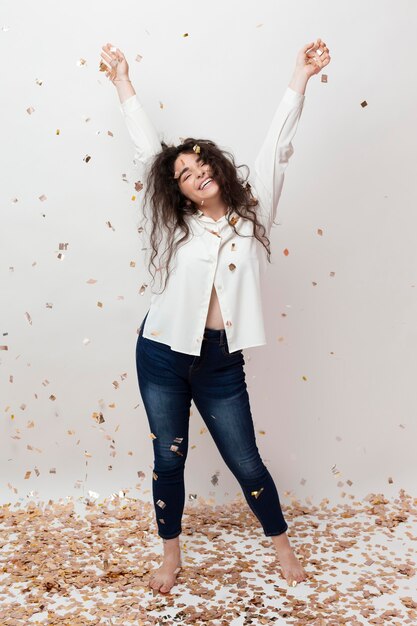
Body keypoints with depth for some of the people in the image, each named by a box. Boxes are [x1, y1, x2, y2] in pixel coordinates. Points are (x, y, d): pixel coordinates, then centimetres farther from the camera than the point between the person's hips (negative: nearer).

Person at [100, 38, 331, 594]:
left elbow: (276, 147, -2)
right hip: (163, 355, 1)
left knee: (246, 464, 8)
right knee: (169, 459, 11)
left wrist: (301, 78, -3)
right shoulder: (175, 224, 0)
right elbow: (147, 149, 4)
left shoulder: (253, 213, 1)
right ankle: (171, 555, 31)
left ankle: (282, 543, 32)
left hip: (220, 363, 0)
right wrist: (123, 84, 9)